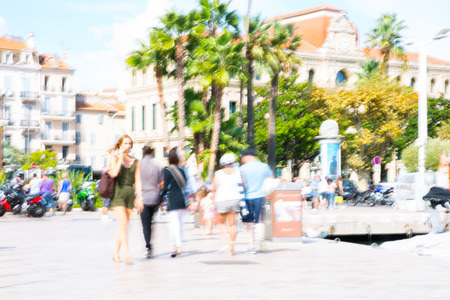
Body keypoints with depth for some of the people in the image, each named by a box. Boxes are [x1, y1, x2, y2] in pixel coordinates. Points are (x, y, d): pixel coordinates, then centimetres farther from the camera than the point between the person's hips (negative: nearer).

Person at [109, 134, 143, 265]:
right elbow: (113, 173, -15)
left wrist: (139, 198, 0)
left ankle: (116, 253, 20)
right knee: (123, 222, -16)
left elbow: (137, 181, 8)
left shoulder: (136, 162, 10)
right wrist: (121, 158, -8)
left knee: (124, 226, 7)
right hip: (118, 193, -4)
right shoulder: (115, 158, 2)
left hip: (130, 193, 4)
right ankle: (127, 254, -22)